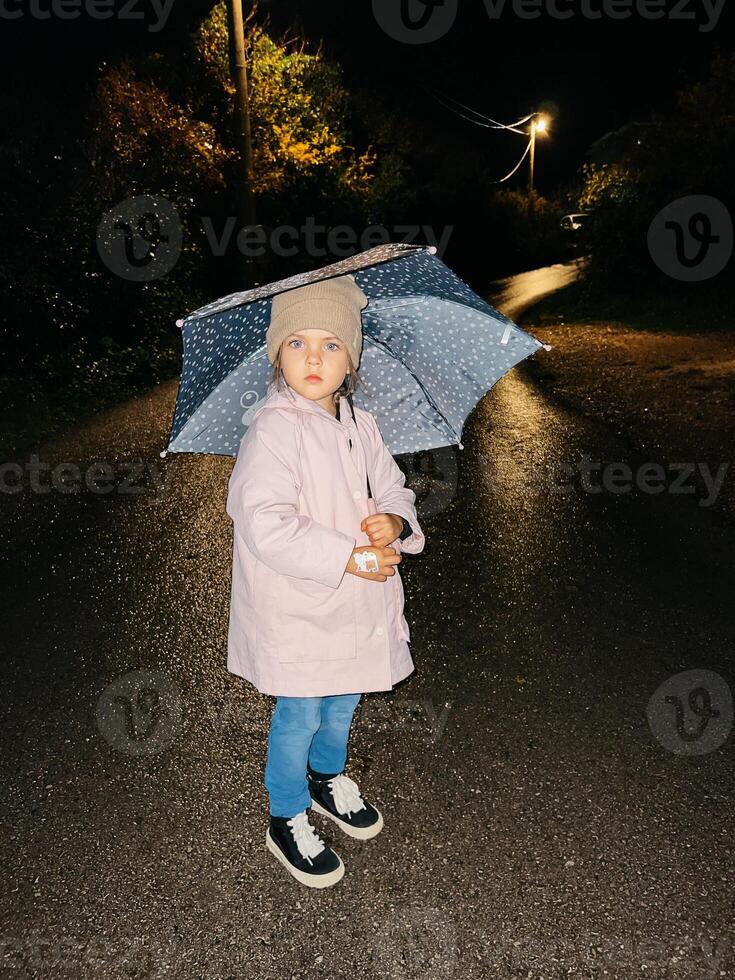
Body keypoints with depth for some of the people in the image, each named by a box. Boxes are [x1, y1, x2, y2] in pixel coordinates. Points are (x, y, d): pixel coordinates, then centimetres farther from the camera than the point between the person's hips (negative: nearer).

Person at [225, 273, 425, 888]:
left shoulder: (359, 425, 2)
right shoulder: (273, 430, -20)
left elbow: (393, 487, 9)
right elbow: (264, 523, -29)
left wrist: (395, 521, -15)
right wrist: (349, 557, -27)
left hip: (354, 603, 7)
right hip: (296, 607, -6)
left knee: (343, 699, 24)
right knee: (300, 713, 9)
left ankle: (327, 776, 53)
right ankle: (288, 822, 34)